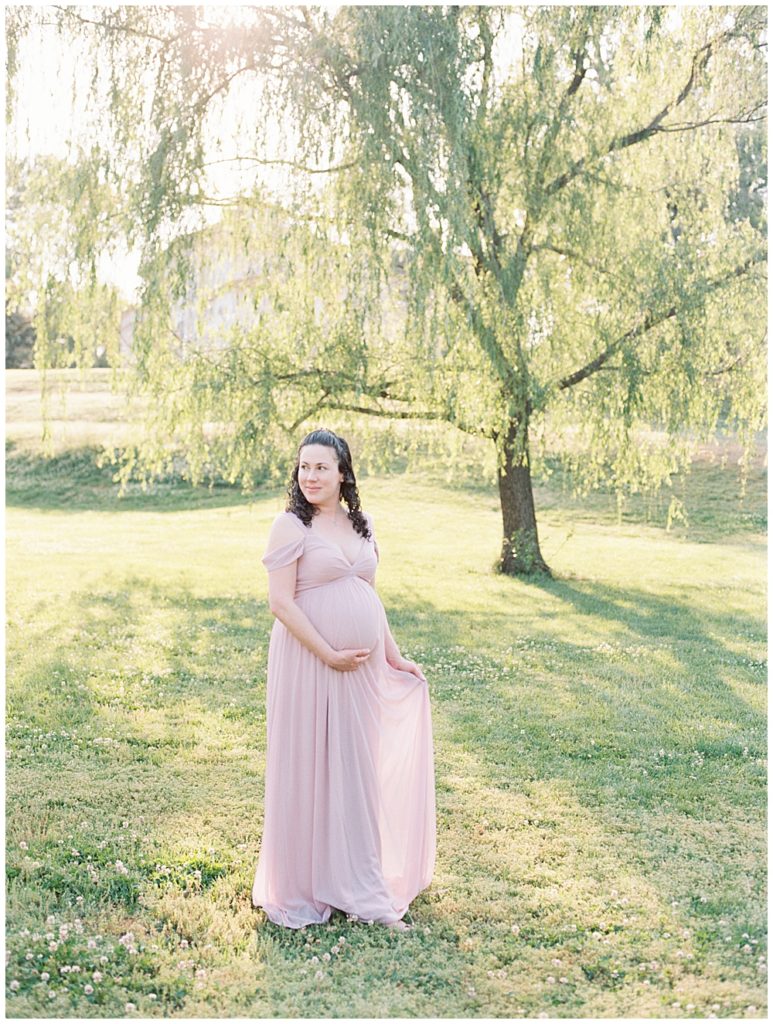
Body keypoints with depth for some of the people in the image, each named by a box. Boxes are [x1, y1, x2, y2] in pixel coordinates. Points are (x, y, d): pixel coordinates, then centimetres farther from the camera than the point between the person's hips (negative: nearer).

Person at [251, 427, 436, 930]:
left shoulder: (362, 526, 11)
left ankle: (358, 882, 27)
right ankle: (301, 886, 18)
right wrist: (329, 654, -17)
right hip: (308, 662, -6)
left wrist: (394, 656, 15)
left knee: (358, 767, 13)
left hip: (363, 666, 6)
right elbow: (281, 602, -14)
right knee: (308, 767, 2)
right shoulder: (292, 525, -8)